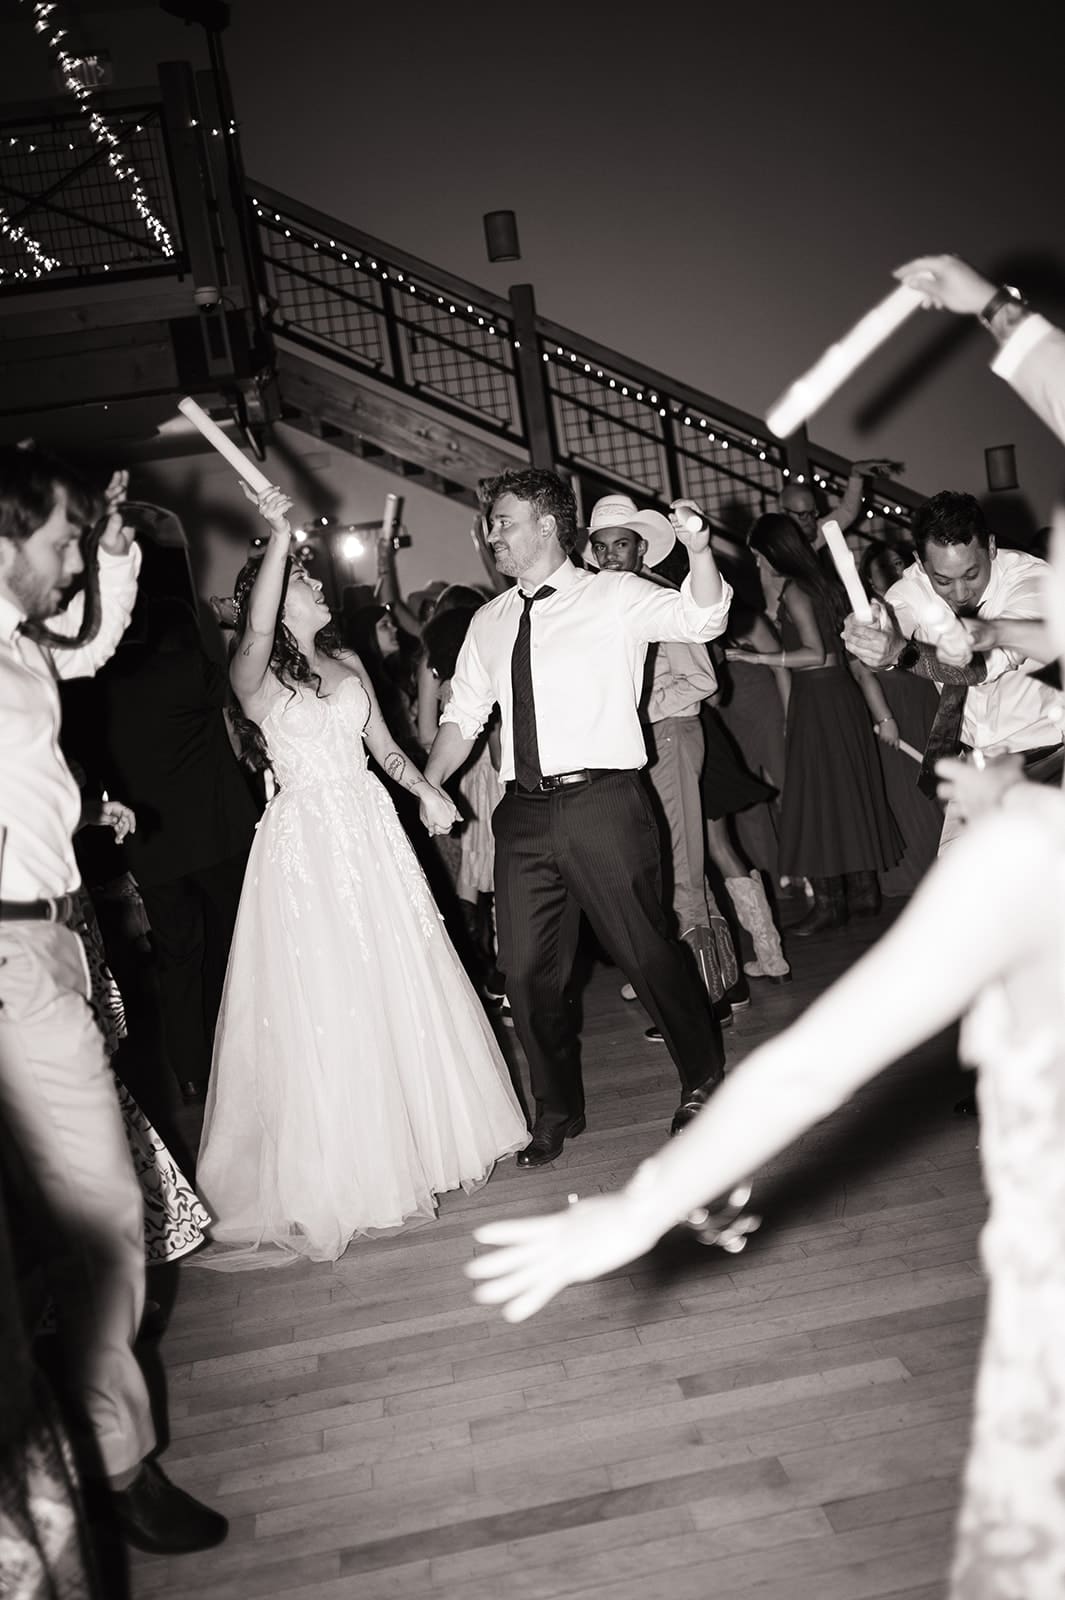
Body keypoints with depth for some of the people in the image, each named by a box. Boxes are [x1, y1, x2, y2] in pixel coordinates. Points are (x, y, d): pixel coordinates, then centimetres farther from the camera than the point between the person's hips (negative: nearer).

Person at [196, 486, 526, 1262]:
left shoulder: (347, 663, 12)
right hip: (306, 841, -5)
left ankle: (422, 1133, 29)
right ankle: (343, 1169, 15)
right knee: (324, 1001, 0)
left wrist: (427, 791, -1)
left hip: (371, 828, 6)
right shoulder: (256, 677, -6)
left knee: (401, 987, 11)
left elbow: (384, 746, 14)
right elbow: (258, 628, -28)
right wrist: (278, 533, -31)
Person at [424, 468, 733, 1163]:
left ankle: (704, 1078, 30)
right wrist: (423, 789, 7)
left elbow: (702, 619, -12)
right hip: (524, 812, 5)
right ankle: (558, 1111, 29)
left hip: (602, 802, -5)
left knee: (645, 949, 3)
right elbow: (463, 716, 20)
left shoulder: (615, 596, 1)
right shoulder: (490, 624, 16)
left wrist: (699, 549, -30)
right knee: (527, 969, 8)